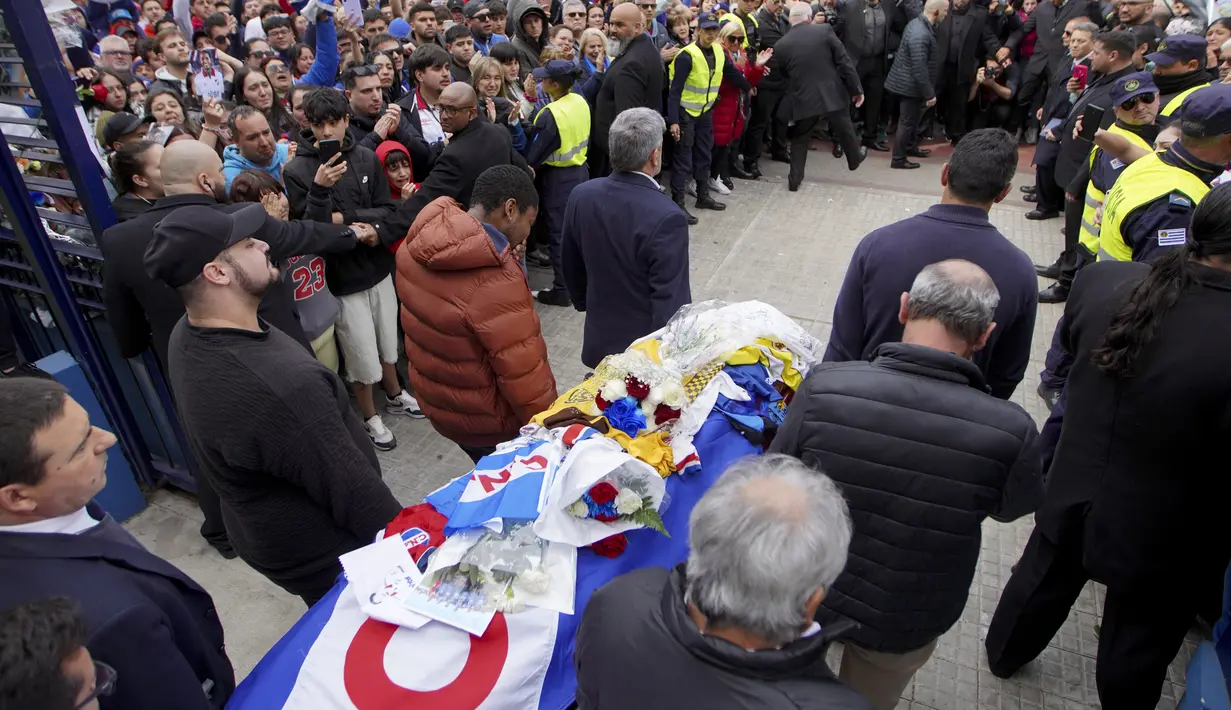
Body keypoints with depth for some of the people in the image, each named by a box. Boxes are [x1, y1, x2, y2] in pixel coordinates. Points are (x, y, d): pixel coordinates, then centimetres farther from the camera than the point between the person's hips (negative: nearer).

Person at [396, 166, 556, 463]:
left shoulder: (419, 243, -9)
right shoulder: (495, 281, -35)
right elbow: (524, 376, -28)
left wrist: (507, 257, -3)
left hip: (438, 404, 8)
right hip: (490, 421, -7)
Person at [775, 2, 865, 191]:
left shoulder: (781, 45, -3)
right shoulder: (825, 30, -7)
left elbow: (784, 75, 9)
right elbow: (844, 62, -6)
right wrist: (856, 88, 1)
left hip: (803, 98, 0)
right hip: (833, 94, 0)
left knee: (800, 139, 17)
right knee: (844, 130, 23)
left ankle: (794, 179, 16)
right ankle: (855, 158, 46)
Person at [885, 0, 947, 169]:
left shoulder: (918, 22, 2)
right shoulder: (920, 35, -28)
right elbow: (919, 69, -27)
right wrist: (929, 93, -19)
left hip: (910, 82, 9)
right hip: (911, 84, -9)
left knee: (913, 118, 23)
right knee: (907, 121, 2)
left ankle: (911, 147, 39)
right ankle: (898, 159, 12)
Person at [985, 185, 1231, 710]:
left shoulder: (1101, 281, -20)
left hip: (1074, 496, 4)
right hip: (1164, 541, -4)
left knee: (1043, 580, 30)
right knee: (1136, 648, 22)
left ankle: (1003, 655, 55)